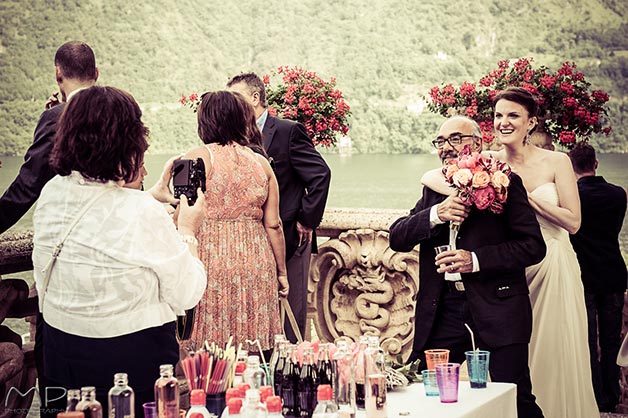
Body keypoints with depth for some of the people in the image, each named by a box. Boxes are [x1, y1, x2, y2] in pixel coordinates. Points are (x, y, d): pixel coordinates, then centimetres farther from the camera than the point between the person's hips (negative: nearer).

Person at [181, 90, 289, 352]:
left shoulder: (196, 158, -3)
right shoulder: (261, 163, 9)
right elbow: (273, 225, 9)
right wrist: (281, 272, 18)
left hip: (209, 260, -4)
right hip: (256, 262, 4)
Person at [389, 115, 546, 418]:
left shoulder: (505, 183, 0)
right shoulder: (433, 189, 14)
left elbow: (534, 246, -6)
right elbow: (397, 238, 3)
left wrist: (476, 260, -16)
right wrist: (436, 214, -14)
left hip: (497, 308, -4)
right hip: (443, 311, 4)